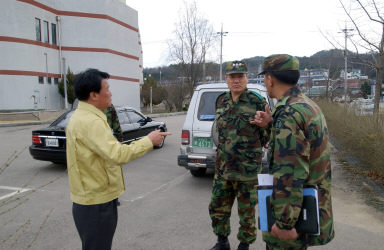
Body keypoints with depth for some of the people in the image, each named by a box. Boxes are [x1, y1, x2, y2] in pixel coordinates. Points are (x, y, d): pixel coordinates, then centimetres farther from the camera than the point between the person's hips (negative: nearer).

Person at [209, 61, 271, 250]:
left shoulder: (257, 102, -10)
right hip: (222, 168, 6)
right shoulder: (221, 101, 6)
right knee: (217, 207, 16)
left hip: (247, 169, -5)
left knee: (246, 211, 11)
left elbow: (267, 134, -2)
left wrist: (250, 150, 0)